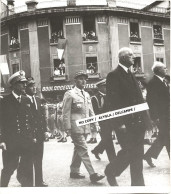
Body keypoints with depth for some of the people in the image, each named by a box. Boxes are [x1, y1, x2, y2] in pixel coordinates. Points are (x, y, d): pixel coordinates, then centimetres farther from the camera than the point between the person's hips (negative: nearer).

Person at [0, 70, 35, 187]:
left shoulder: (27, 100, 11)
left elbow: (31, 119, 13)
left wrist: (33, 136, 8)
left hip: (27, 142, 5)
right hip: (11, 142, -4)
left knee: (28, 169, 8)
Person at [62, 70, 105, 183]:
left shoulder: (87, 95, 17)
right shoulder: (70, 94, -4)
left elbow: (91, 111, 20)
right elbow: (66, 113, -7)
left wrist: (96, 123, 10)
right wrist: (68, 128, -12)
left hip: (85, 127, 7)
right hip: (76, 127, -7)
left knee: (78, 150, 14)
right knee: (83, 150, -10)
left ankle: (74, 171, 24)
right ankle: (92, 174, -12)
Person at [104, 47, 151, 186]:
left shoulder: (130, 75, 18)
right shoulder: (114, 75, -8)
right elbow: (112, 101, -15)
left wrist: (145, 119, 12)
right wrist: (119, 122, -20)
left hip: (138, 122, 8)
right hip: (126, 122, -8)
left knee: (136, 155, 9)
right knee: (128, 152, -4)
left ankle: (138, 184, 15)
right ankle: (111, 171, 20)